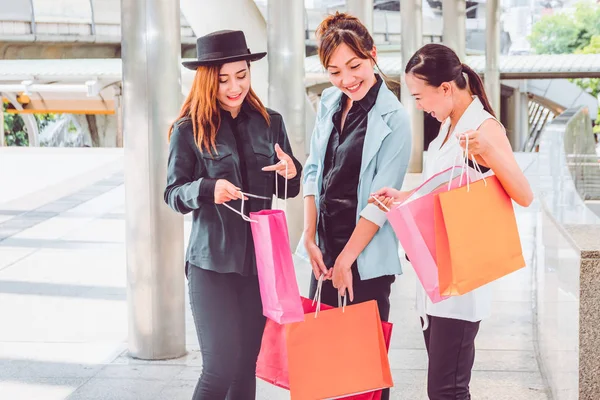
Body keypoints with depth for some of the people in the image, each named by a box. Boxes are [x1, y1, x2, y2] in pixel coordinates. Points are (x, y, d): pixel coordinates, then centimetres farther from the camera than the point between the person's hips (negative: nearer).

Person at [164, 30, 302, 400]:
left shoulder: (270, 123, 5)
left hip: (260, 258, 4)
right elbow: (173, 194, -4)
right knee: (222, 365, -7)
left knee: (247, 364, 11)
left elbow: (289, 190, 11)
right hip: (212, 262, -4)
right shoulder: (189, 129, -5)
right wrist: (208, 188, -24)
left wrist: (291, 173, -12)